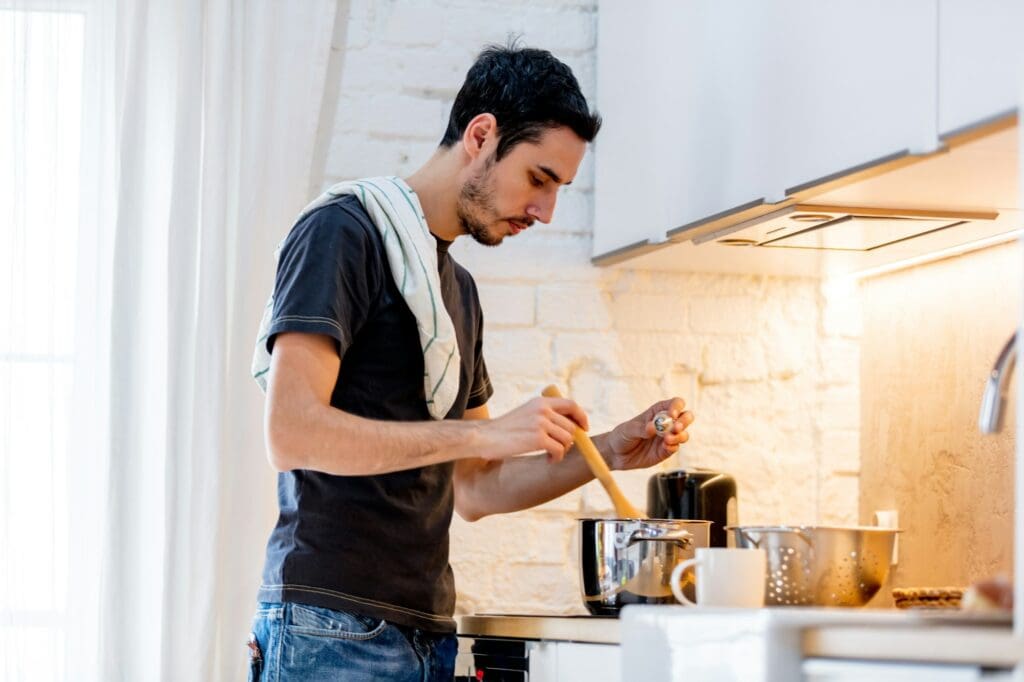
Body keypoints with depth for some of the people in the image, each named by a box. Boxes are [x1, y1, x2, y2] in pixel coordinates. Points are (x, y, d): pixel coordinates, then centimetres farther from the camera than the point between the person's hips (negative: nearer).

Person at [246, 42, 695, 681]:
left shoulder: (457, 286, 19)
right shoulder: (344, 232, -6)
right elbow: (291, 431, -18)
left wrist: (609, 452, 8)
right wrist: (485, 433, -18)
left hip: (428, 629, 8)